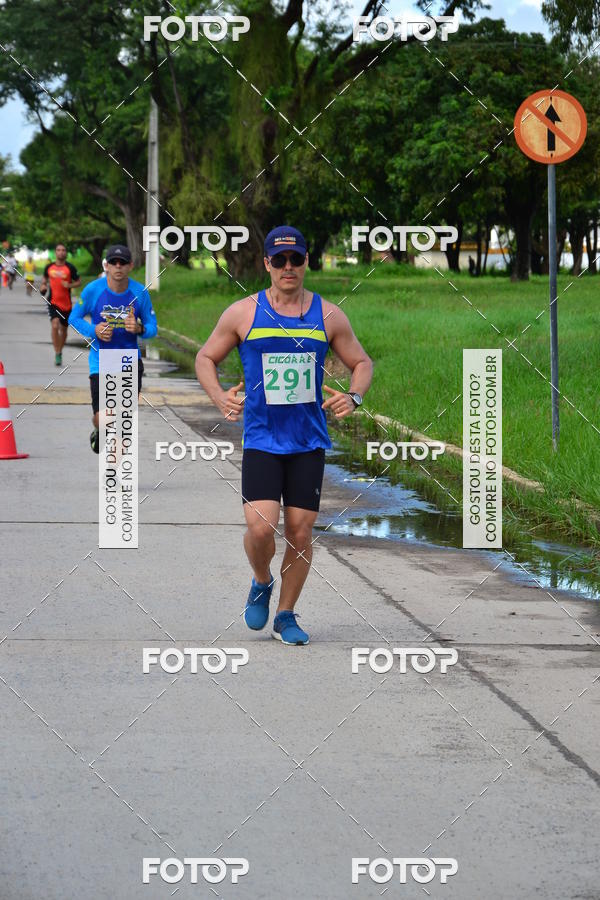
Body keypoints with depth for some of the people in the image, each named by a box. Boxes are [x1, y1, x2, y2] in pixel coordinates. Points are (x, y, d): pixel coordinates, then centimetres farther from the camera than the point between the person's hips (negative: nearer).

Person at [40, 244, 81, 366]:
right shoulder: (49, 267, 3)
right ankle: (57, 354, -16)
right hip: (53, 301, 0)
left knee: (63, 329, 14)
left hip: (66, 303, 0)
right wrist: (42, 286, 0)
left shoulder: (70, 267, -4)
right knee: (55, 325, -20)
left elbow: (78, 282, 2)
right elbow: (44, 278, 20)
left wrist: (70, 285, -17)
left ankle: (60, 351, 36)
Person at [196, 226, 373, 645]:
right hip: (261, 438, -1)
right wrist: (220, 398, -7)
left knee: (300, 533, 1)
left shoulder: (329, 316, 4)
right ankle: (262, 584, 17)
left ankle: (286, 615, 19)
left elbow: (362, 363, 14)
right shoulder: (243, 314, 0)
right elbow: (206, 358, 11)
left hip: (310, 441, 2)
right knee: (261, 527, -15)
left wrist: (353, 397, -6)